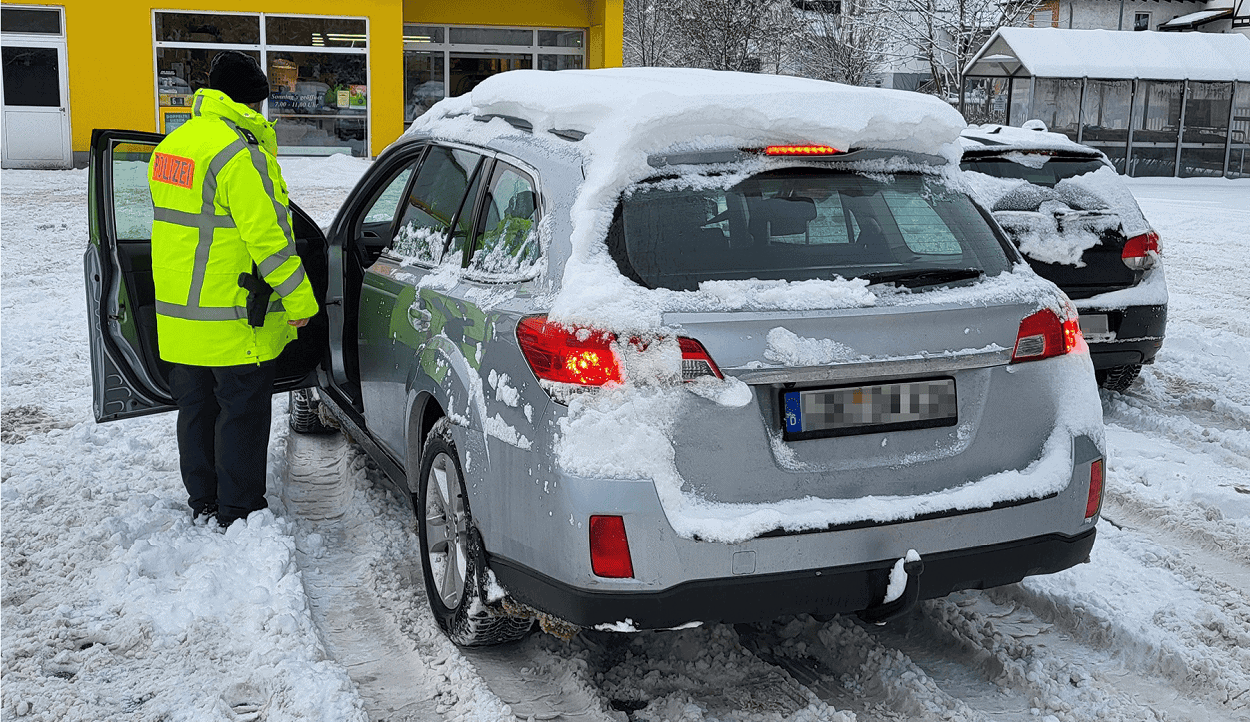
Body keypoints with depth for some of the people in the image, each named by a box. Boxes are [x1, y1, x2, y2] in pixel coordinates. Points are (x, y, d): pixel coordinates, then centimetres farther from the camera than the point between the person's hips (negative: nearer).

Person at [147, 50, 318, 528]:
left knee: (195, 408, 18)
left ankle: (202, 502, 31)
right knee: (242, 415, 3)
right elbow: (268, 235, -21)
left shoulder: (172, 144, 10)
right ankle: (238, 513, 12)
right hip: (234, 320, -9)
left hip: (179, 313, 9)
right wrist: (300, 300, -16)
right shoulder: (239, 152, -19)